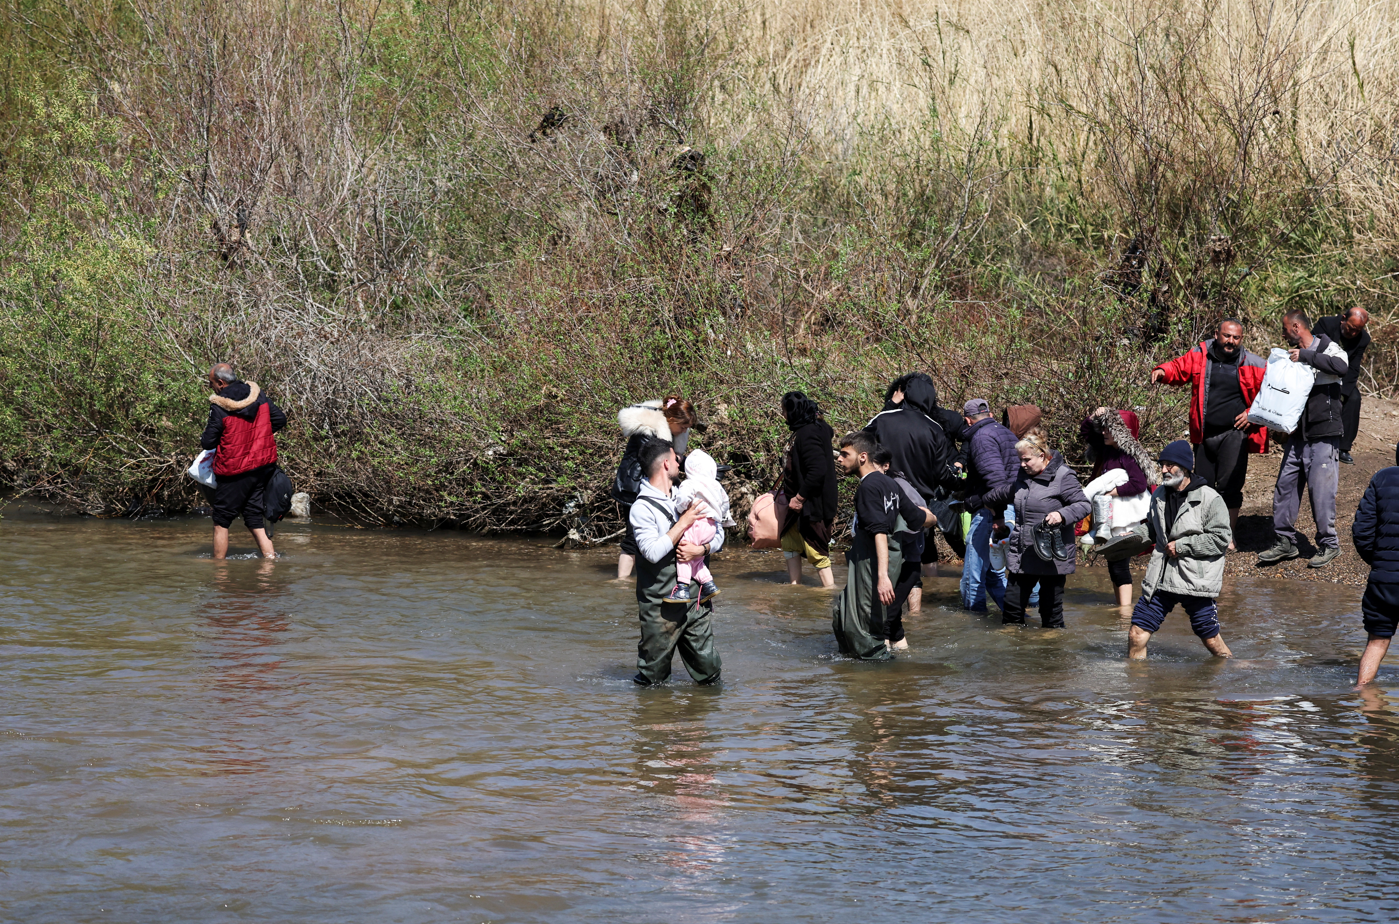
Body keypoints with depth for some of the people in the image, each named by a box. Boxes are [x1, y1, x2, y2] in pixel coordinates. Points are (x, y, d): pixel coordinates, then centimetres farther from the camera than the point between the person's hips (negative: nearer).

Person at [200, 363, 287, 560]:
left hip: (235, 472, -6)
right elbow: (280, 419, 8)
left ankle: (219, 562, 13)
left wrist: (204, 436, 11)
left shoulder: (219, 408, -17)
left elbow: (207, 442, -12)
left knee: (221, 521, 8)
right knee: (254, 517, 13)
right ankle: (270, 556, 3)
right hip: (263, 465, 6)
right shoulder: (258, 395, 0)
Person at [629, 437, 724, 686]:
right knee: (654, 681, 3)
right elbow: (653, 552, -21)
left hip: (695, 598, 6)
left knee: (708, 672, 8)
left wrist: (700, 549, -11)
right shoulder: (642, 507, -10)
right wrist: (684, 523, -17)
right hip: (661, 606, -5)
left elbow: (718, 534, 11)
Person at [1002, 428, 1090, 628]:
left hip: (1051, 558, -7)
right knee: (1012, 607, 6)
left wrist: (1062, 515, -29)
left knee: (1051, 610, 2)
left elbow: (1083, 505, -14)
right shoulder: (1023, 476, 12)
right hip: (1021, 556, 7)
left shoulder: (1062, 476, -10)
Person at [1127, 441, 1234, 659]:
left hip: (1196, 582, -5)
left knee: (1211, 640, 5)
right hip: (1160, 579, 5)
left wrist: (1182, 546, -15)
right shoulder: (1160, 495, 10)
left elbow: (1221, 538, -13)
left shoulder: (1209, 499, -9)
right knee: (1137, 634, 0)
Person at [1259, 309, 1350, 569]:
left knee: (1321, 490, -5)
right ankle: (1285, 541, 14)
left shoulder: (1328, 349, -6)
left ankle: (1328, 544, 8)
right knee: (1285, 485, 5)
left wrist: (1305, 356, -22)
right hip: (1297, 434, 7)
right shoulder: (1294, 355, 15)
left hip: (1323, 435, -7)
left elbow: (1340, 367, -29)